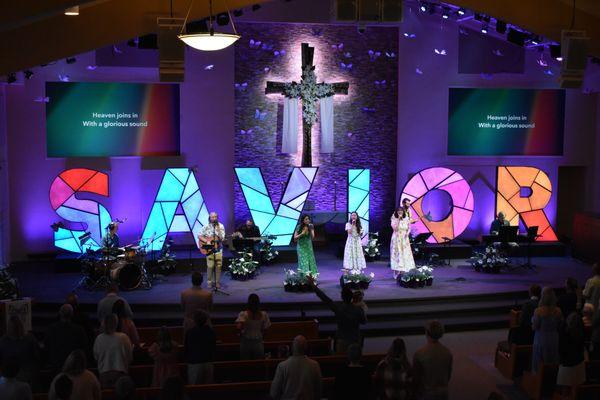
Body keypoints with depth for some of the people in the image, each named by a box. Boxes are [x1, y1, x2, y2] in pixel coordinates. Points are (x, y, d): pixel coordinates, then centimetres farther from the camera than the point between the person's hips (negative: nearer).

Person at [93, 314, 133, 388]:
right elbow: (129, 357, -2)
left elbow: (96, 357, 6)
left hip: (104, 373, 2)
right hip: (120, 372, -2)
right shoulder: (123, 337, -12)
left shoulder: (99, 338, -7)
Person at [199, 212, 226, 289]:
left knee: (218, 265, 0)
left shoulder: (221, 226, 1)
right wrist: (207, 241, -15)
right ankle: (210, 282, 9)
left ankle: (217, 282, 10)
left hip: (218, 249, 1)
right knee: (210, 266, -4)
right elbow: (200, 236, -1)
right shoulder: (206, 227, 0)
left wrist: (218, 230, -18)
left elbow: (222, 238, -6)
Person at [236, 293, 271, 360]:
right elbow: (265, 329, -2)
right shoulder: (264, 315, -10)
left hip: (245, 342, -1)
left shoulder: (243, 314, -16)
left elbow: (239, 327, -27)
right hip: (258, 343, 1)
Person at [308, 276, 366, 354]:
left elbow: (324, 298, -14)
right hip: (356, 341, 1)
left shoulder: (338, 308, -19)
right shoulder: (359, 310, -16)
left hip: (342, 341, -1)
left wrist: (312, 285, -9)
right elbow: (364, 322, 3)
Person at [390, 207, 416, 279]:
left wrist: (407, 233, -10)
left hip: (404, 240, 3)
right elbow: (394, 228, -18)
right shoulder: (394, 220, -4)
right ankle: (397, 274, 2)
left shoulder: (406, 219, 4)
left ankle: (403, 273, 8)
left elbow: (409, 228, 10)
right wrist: (398, 220, -20)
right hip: (396, 240, -3)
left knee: (405, 255, 1)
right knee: (397, 255, -3)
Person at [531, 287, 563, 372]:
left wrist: (533, 319, 5)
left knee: (540, 365, 9)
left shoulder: (538, 311, -18)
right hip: (554, 340, 3)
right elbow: (560, 327, 1)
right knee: (554, 363, 16)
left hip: (541, 340, -3)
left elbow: (534, 327, -12)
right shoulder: (558, 311, -8)